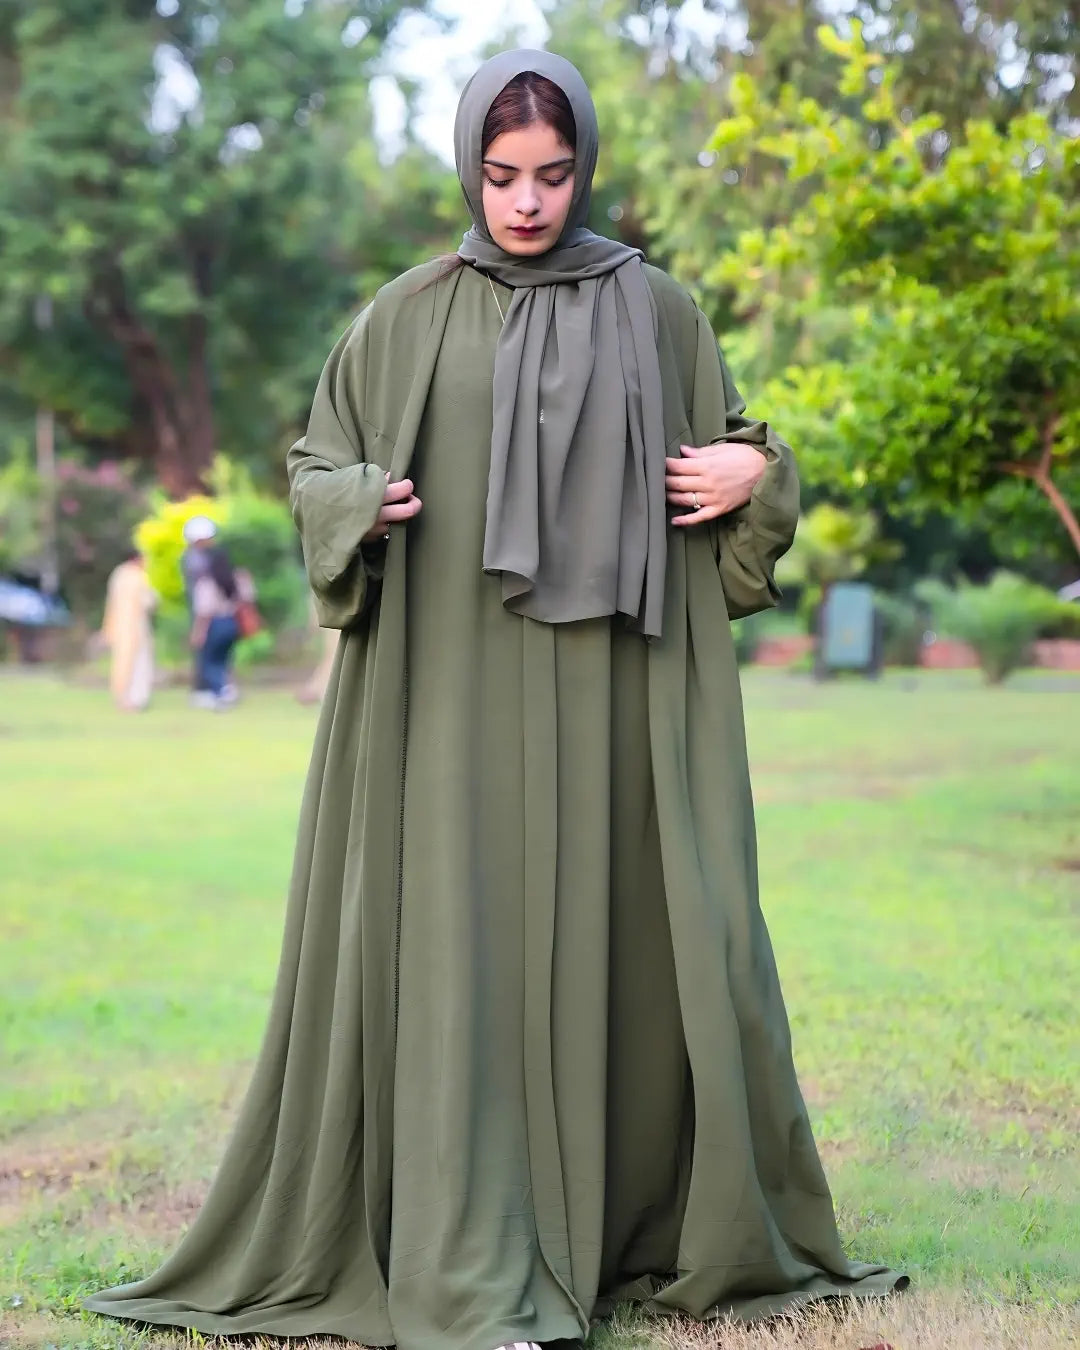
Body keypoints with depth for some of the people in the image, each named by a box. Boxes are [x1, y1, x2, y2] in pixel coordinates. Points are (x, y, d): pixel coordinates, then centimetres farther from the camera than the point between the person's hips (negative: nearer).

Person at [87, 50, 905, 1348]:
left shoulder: (656, 311, 8)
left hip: (613, 693, 1)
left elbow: (733, 458, 18)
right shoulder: (408, 317, 6)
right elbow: (316, 464, 11)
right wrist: (360, 504, -11)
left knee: (629, 943, 3)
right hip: (456, 692, -1)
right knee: (469, 950, -5)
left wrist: (753, 474, -5)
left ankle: (668, 1224, 20)